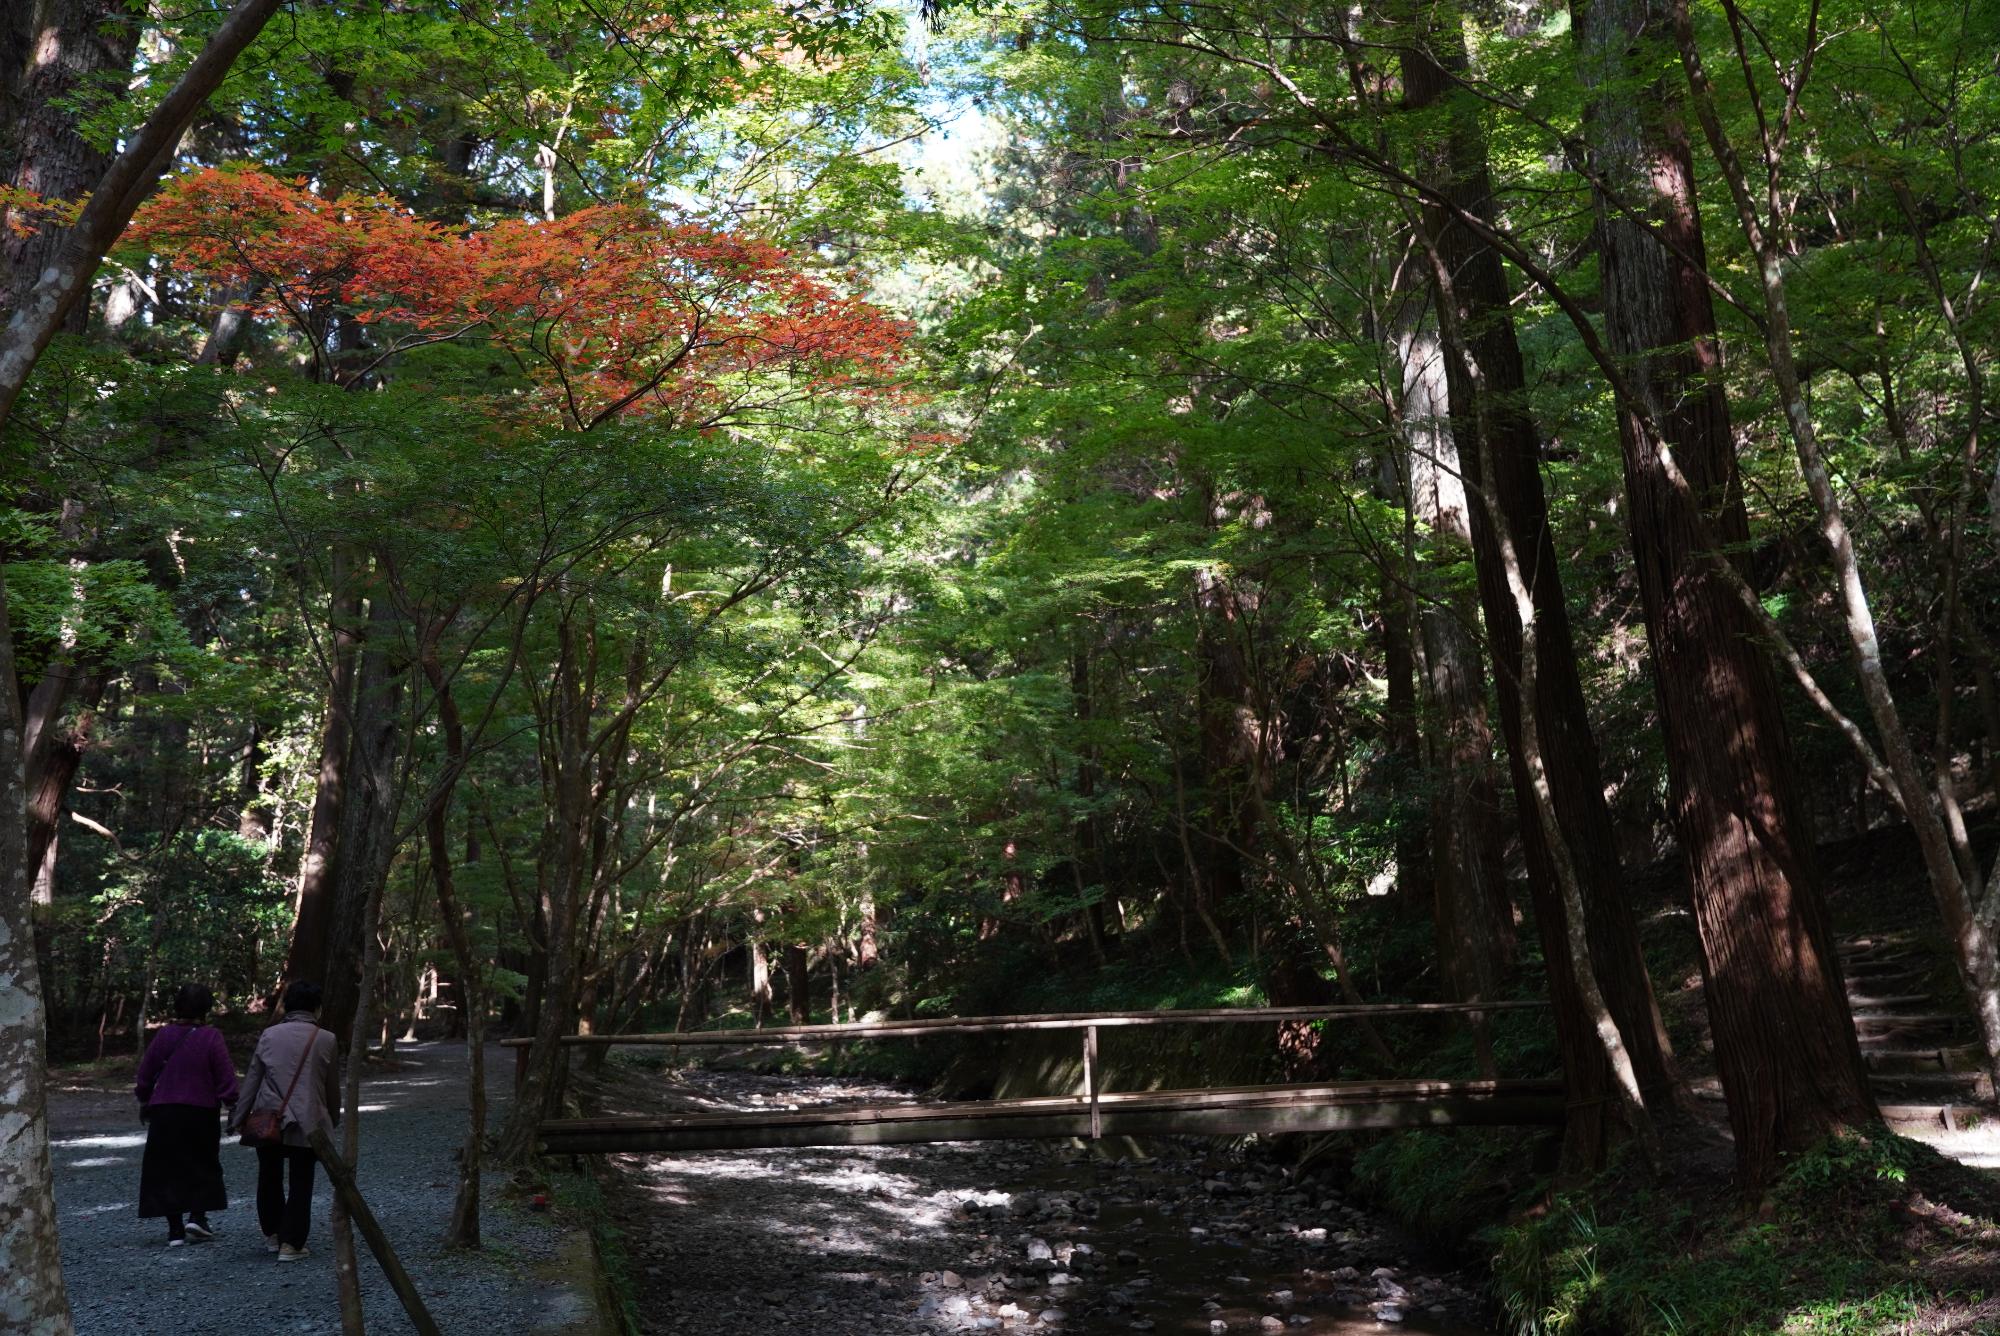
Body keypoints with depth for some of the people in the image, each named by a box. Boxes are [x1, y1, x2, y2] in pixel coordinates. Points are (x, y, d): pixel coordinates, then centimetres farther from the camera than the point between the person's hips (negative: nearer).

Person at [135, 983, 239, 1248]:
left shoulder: (164, 1035, 0)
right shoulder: (211, 1037, -9)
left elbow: (145, 1073, 8)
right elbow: (225, 1076, -10)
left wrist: (144, 1101, 22)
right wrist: (232, 1105, -1)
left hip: (164, 1112, 2)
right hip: (201, 1113, -2)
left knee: (167, 1168, 9)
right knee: (203, 1166, 16)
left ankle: (175, 1229, 8)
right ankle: (197, 1217, 2)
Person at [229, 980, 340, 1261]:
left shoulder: (269, 1035, 2)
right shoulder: (326, 1040, -2)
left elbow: (252, 1079, 3)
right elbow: (332, 1088, 3)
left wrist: (239, 1118, 10)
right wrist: (333, 1120, 17)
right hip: (306, 1123, -2)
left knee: (269, 1179, 19)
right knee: (300, 1184, 4)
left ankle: (272, 1235, 28)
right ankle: (291, 1244, 1)